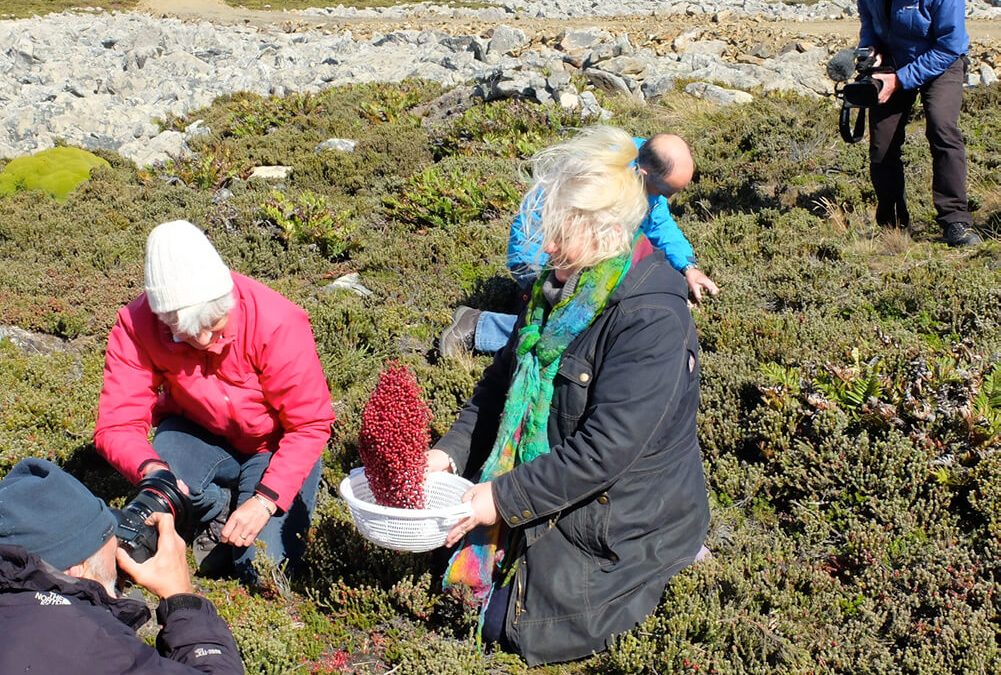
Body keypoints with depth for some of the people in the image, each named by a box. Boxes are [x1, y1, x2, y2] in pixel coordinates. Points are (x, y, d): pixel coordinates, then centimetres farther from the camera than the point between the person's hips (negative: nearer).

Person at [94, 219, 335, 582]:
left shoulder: (278, 323, -30)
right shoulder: (135, 325, -22)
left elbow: (310, 425, -24)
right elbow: (117, 424, -22)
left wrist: (265, 499, -33)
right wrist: (151, 469, -44)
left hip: (275, 444, -2)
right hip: (199, 432, 3)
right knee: (159, 475, -33)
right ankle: (220, 512, 1)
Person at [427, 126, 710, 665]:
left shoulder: (652, 318, -29)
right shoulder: (565, 283, -2)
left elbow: (606, 450, -30)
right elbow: (506, 376, 6)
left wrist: (505, 497, -25)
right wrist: (451, 451, -5)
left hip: (621, 517, -8)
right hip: (547, 490, 8)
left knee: (509, 629, -3)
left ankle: (652, 568, 12)